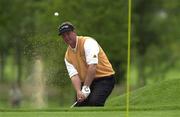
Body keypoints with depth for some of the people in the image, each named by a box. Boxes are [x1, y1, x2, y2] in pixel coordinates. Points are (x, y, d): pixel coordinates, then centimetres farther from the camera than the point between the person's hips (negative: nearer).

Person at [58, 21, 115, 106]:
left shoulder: (88, 42, -14)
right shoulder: (68, 56, 7)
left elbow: (92, 66, -26)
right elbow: (74, 75, -6)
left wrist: (85, 88, -30)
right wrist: (78, 91, -27)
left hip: (104, 78, -7)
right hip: (86, 82, 7)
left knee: (94, 102, -30)